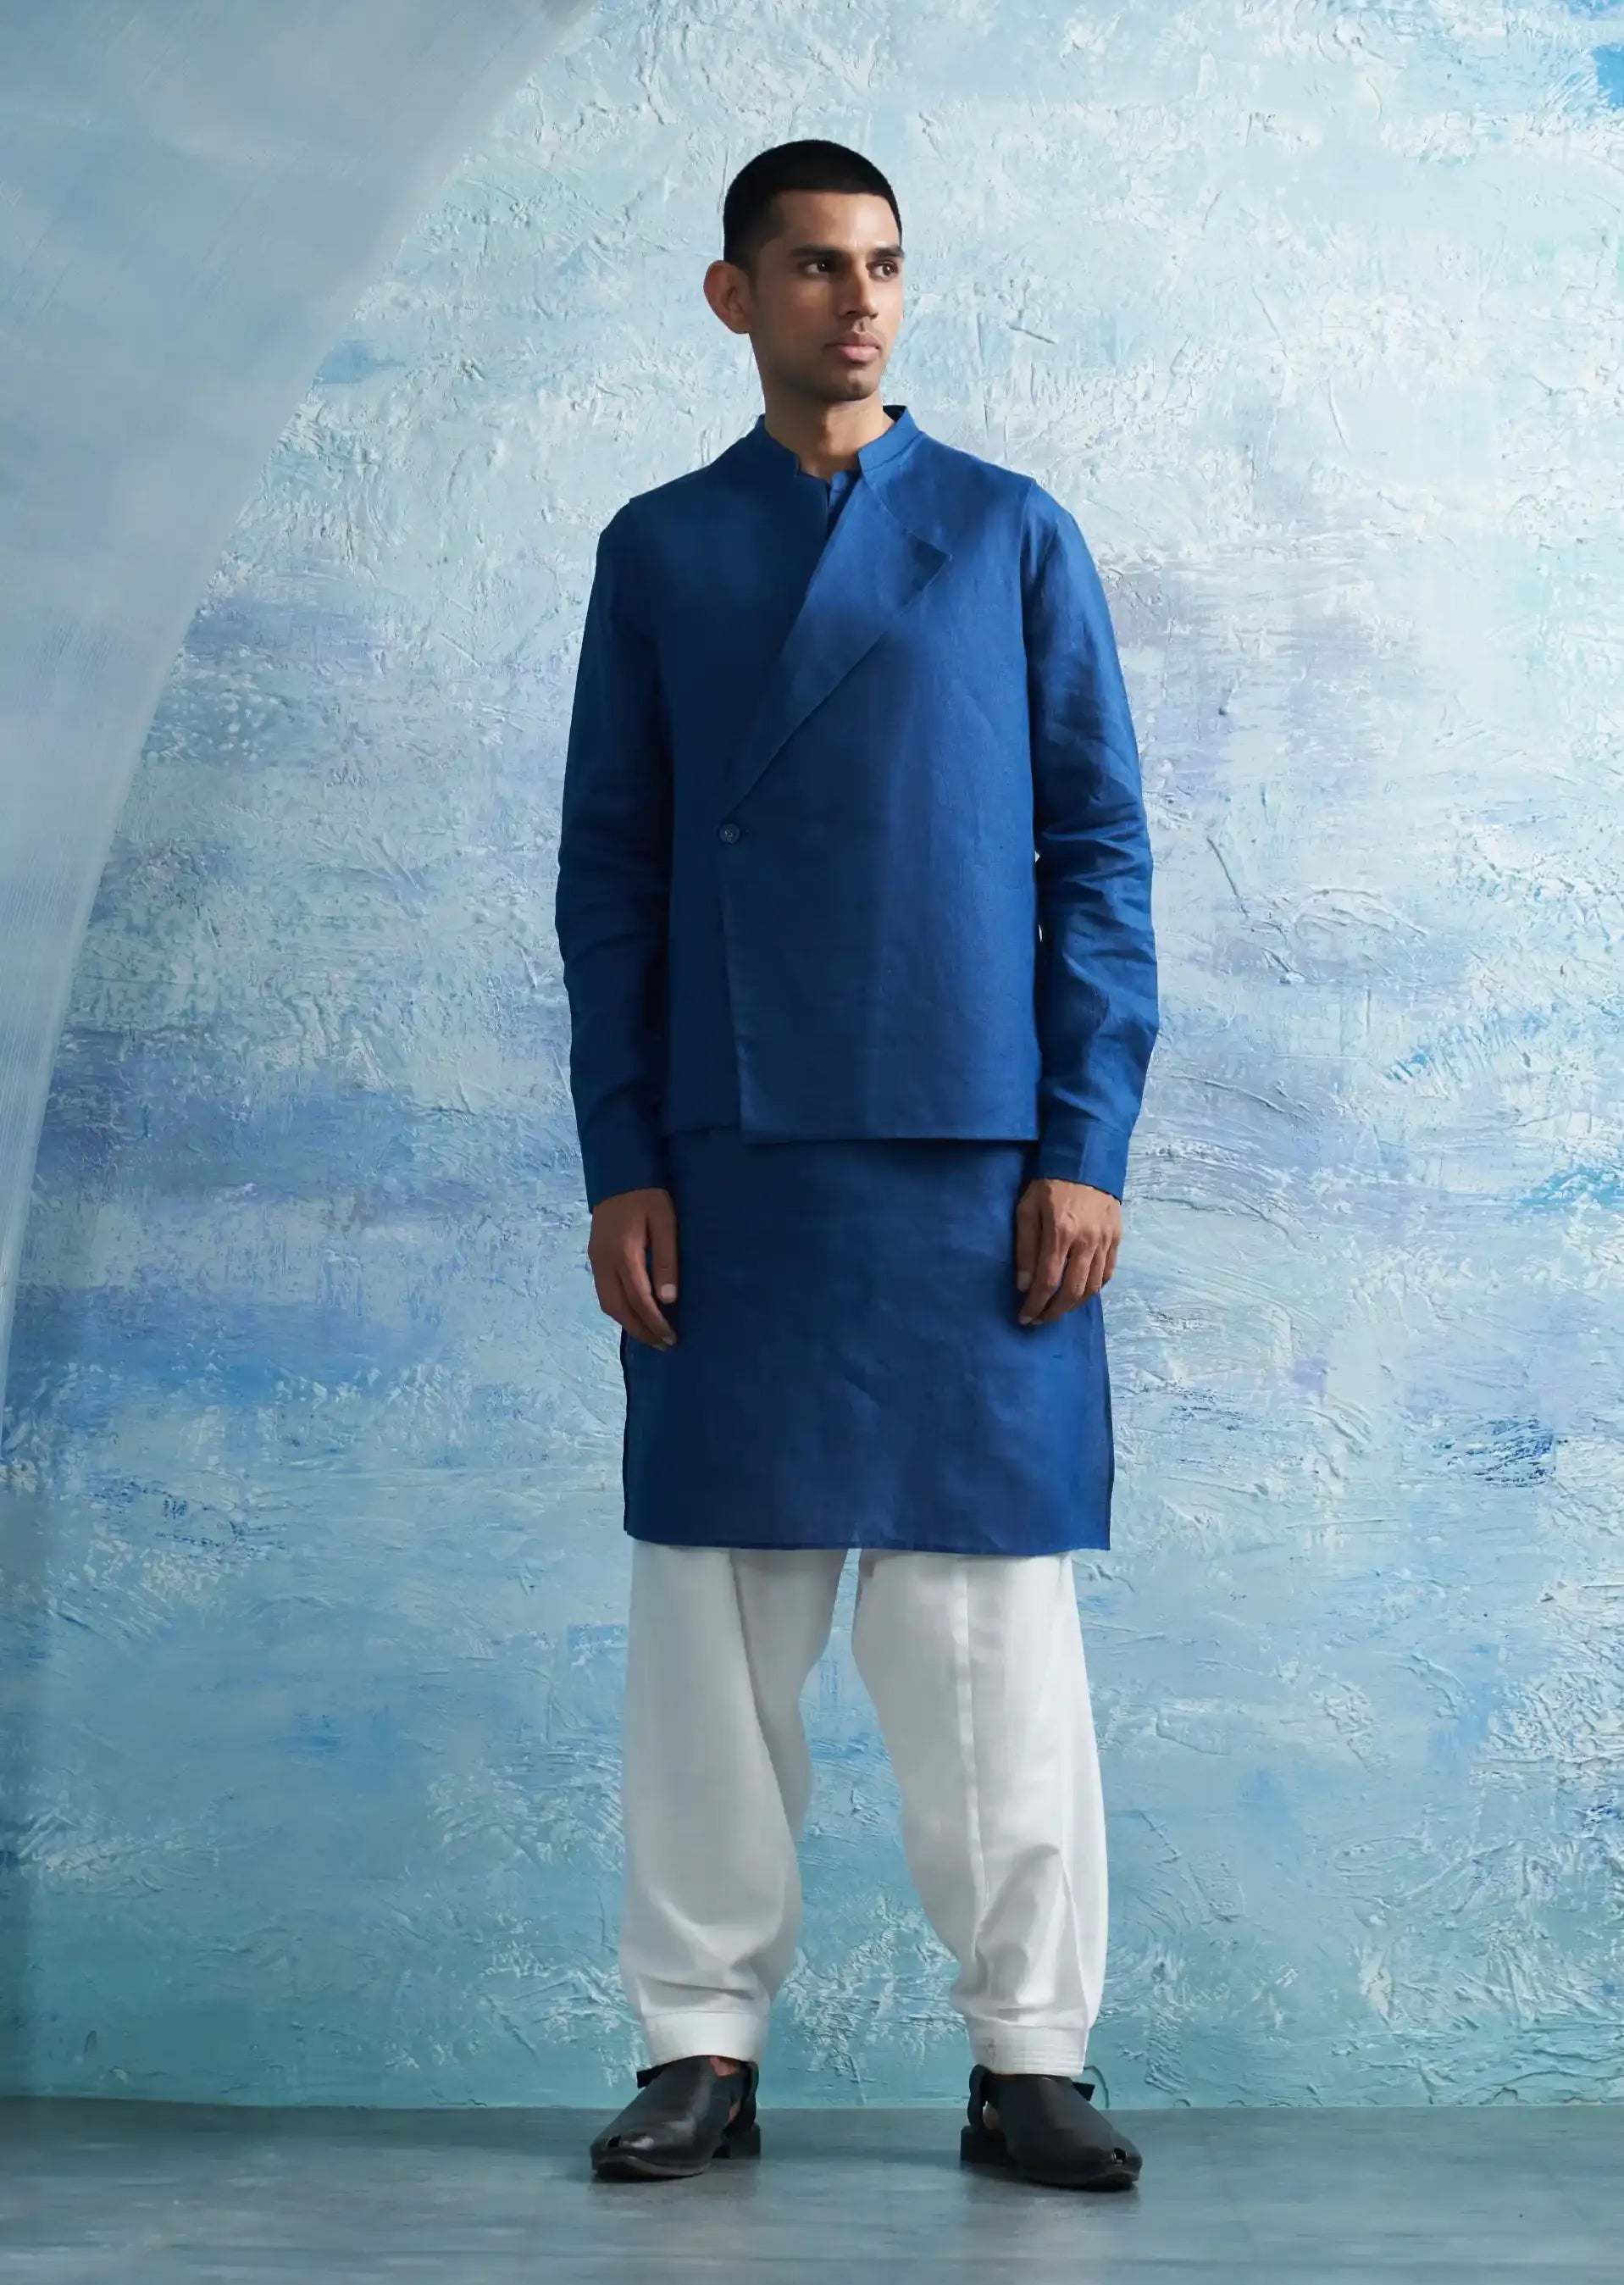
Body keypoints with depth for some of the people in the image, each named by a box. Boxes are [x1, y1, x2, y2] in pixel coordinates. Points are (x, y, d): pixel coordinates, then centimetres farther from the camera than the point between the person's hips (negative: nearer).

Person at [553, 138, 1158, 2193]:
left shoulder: (1014, 537, 8)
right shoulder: (657, 553, 10)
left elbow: (1100, 853, 5)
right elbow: (609, 873, 8)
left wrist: (1085, 1148, -4)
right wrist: (620, 1164, 0)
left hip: (978, 1165, -1)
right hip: (730, 1171, 1)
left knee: (991, 1617, 2)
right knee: (716, 1613, 4)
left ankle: (1026, 2054, 12)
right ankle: (705, 2043, 15)